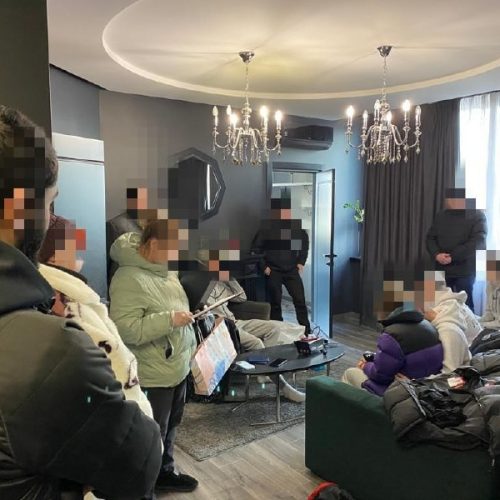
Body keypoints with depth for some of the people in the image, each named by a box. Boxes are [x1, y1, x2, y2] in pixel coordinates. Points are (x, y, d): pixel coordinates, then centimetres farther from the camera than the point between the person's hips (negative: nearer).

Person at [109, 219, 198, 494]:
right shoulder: (129, 279, -23)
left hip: (177, 367, 9)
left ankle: (165, 473, 43)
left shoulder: (163, 270, 5)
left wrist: (190, 348, 17)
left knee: (170, 426, 24)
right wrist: (169, 319, -29)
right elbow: (125, 329, -29)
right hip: (153, 375, -9)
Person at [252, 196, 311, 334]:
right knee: (275, 303, 7)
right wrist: (264, 266, -7)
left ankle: (306, 333, 11)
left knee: (300, 301, 0)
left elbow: (305, 243, 15)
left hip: (292, 270, 2)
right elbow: (256, 248, -4)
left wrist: (301, 262, 7)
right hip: (273, 271, -2)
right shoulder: (267, 227, -10)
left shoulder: (296, 225, -2)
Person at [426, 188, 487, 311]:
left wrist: (453, 256, -17)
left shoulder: (477, 216, -3)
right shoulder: (441, 216, 11)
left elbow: (478, 242, -14)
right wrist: (436, 254, -10)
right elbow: (430, 238, 10)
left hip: (466, 271, -4)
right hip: (442, 270, 4)